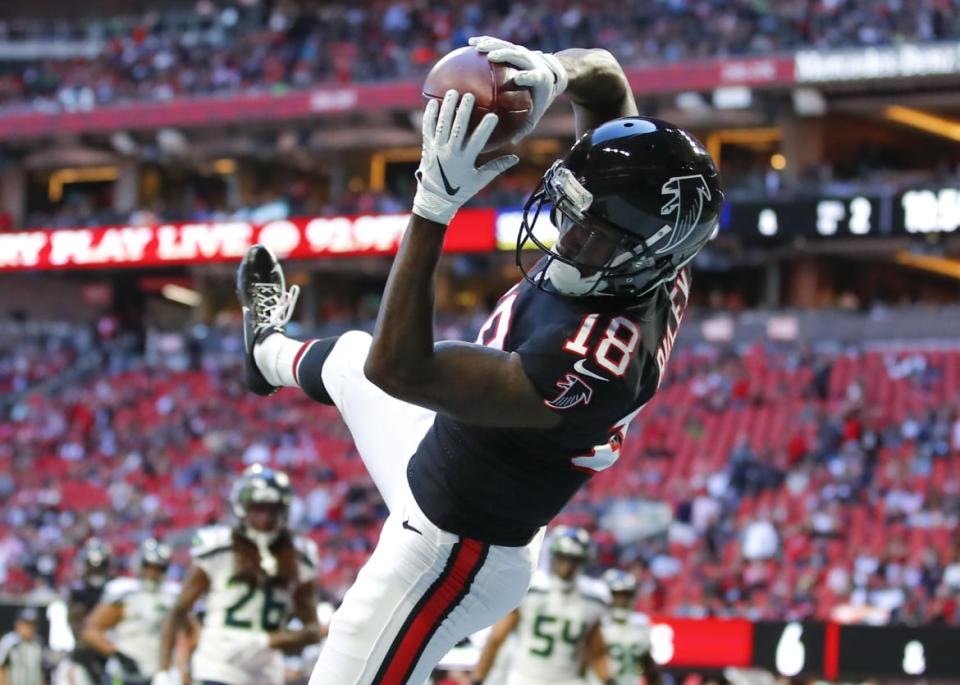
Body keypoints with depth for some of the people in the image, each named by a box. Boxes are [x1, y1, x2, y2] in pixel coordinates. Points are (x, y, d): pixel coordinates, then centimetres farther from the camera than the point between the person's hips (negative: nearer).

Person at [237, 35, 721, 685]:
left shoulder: (591, 366, -42)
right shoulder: (651, 272, -17)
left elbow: (399, 368, -41)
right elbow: (606, 83, -2)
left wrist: (435, 205, -45)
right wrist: (553, 72, -27)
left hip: (448, 552, -10)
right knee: (349, 355, 33)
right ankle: (270, 350, 69)